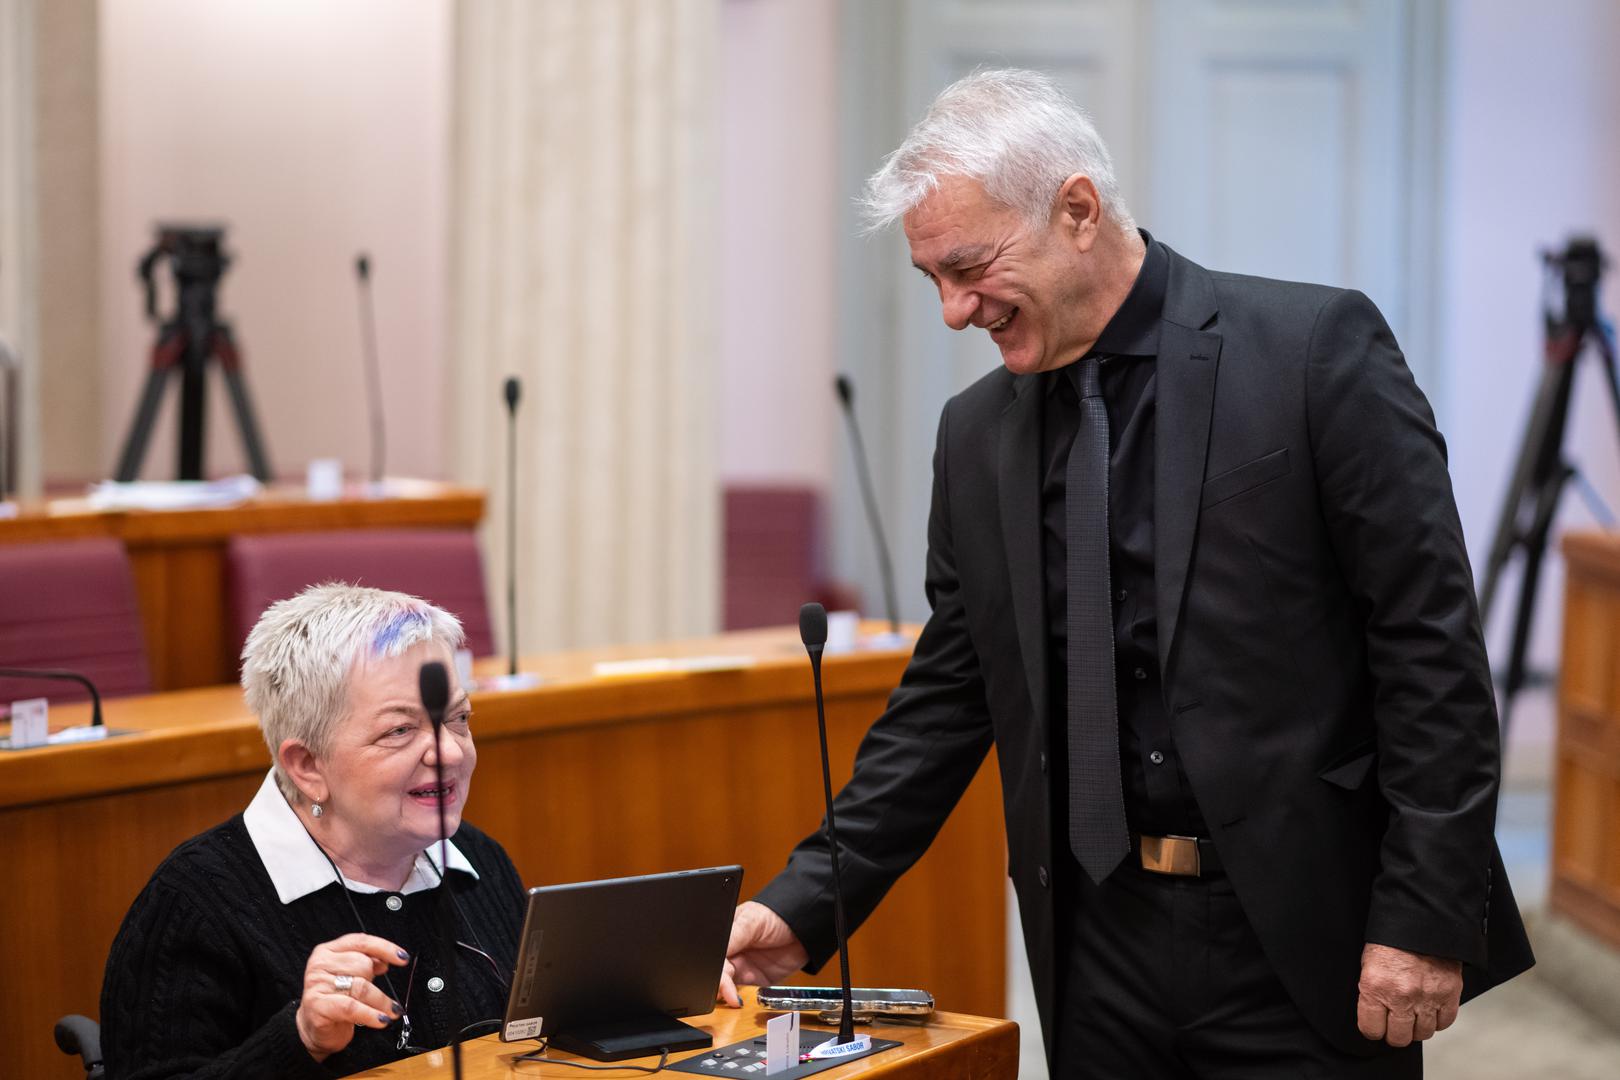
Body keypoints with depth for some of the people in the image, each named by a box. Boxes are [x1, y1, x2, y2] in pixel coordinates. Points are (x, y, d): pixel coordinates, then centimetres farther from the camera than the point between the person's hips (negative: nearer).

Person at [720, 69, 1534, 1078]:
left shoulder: (1316, 346, -7)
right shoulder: (976, 433, 9)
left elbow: (1432, 644, -9)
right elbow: (949, 696, 14)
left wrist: (1424, 917, -14)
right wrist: (807, 903, 4)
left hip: (1304, 937, -4)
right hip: (1103, 948, 5)